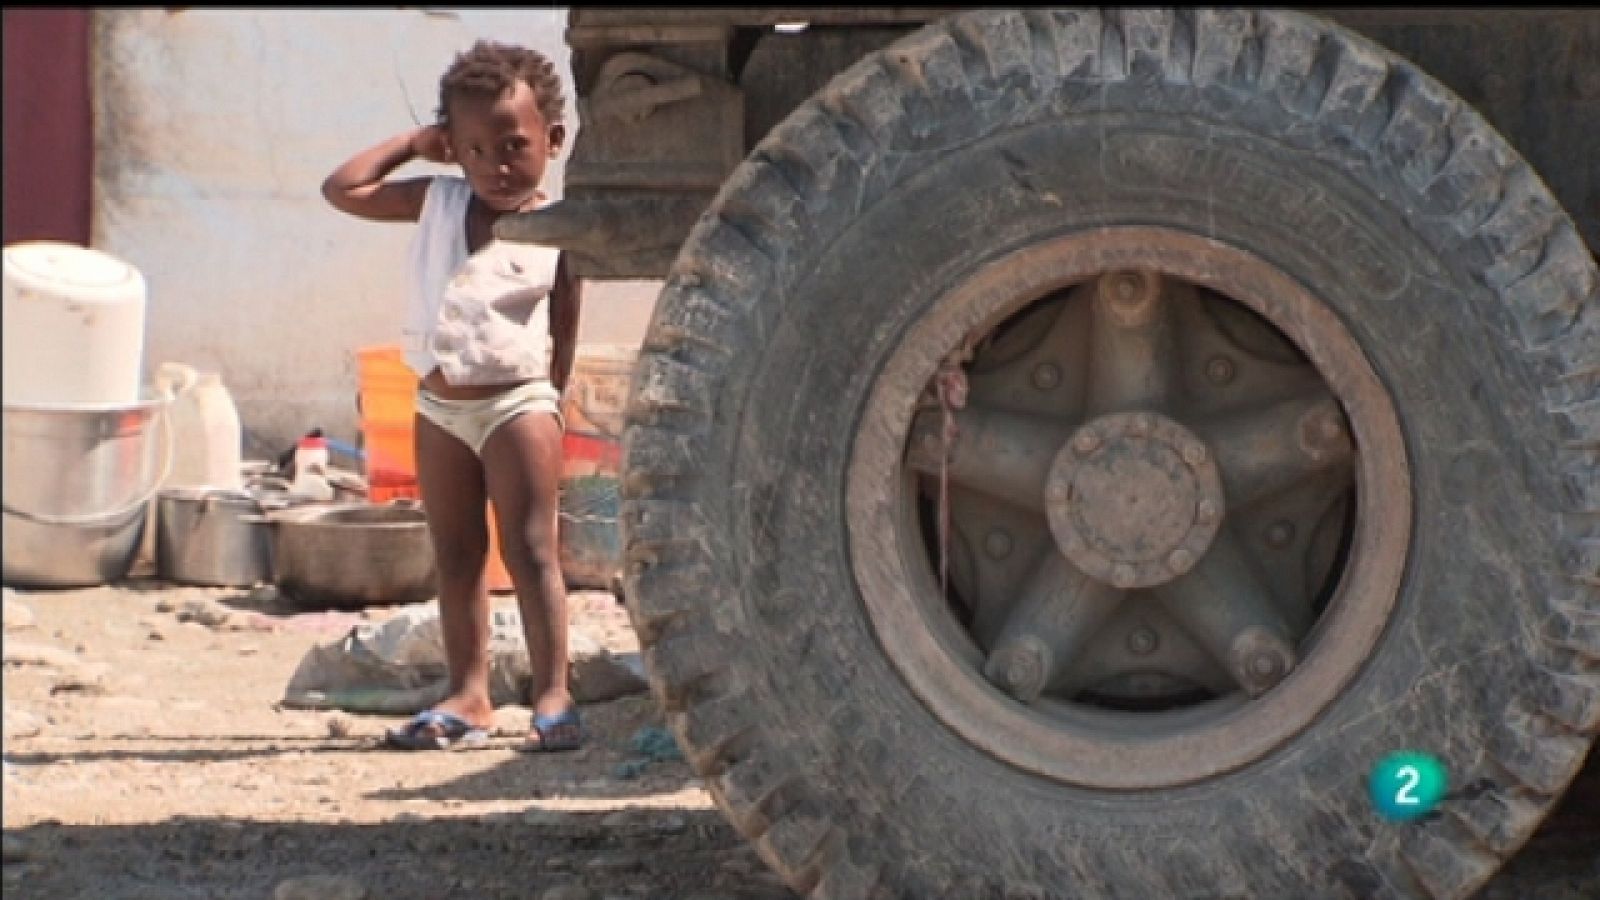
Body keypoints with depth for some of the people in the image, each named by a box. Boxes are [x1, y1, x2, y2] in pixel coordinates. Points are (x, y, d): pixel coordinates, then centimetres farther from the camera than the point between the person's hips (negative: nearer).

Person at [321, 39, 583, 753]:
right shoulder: (436, 203, 5)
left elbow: (565, 329, 0)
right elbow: (342, 189, 7)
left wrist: (544, 400, -3)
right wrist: (412, 144, 7)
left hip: (516, 401, -5)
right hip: (440, 406, 5)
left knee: (530, 549, -7)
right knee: (455, 556, 9)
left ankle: (552, 694, -7)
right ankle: (468, 694, 14)